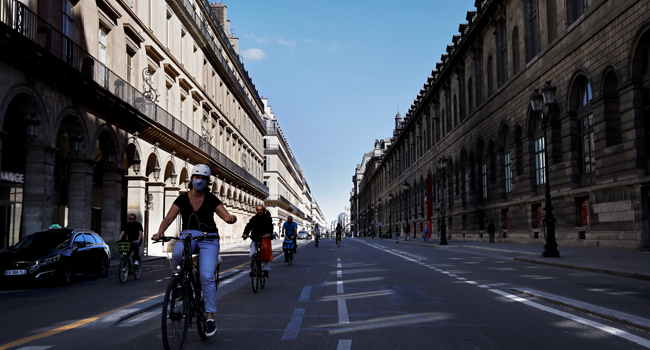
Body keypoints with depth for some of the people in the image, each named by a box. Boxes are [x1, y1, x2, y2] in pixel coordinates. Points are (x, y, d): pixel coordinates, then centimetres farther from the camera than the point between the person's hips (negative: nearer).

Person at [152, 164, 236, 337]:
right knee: (177, 254, -35)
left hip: (208, 239, -1)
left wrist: (231, 218, -34)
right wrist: (160, 232, -26)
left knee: (207, 276, -17)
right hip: (187, 236, 1)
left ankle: (210, 317, -7)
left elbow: (226, 216, -9)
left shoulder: (211, 199, 0)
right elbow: (169, 217, -7)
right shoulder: (182, 199, 3)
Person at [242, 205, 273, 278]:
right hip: (255, 240, 1)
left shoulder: (268, 218, -1)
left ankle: (266, 270, 2)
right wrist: (245, 233, -31)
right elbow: (248, 226, -11)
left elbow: (270, 226, -16)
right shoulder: (254, 219, 3)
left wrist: (269, 233, -38)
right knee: (252, 255, -11)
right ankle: (252, 269, 9)